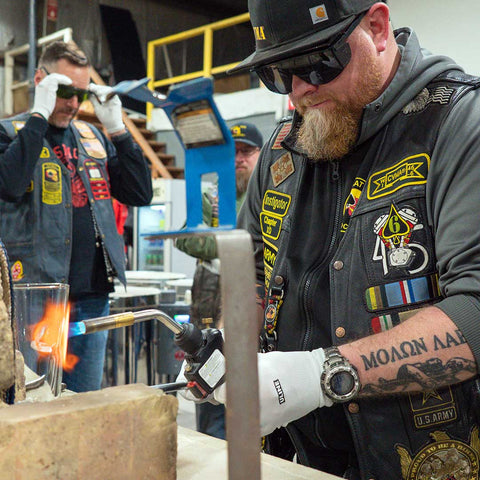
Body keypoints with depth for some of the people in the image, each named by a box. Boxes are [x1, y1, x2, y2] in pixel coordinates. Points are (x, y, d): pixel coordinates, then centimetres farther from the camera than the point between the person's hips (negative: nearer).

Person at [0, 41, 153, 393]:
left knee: (87, 401, 12)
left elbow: (141, 194, 9)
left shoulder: (93, 138, 16)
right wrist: (39, 115, -15)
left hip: (93, 297, 5)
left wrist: (116, 129, 2)